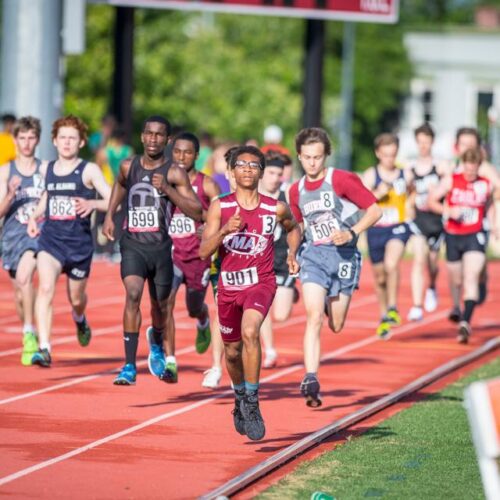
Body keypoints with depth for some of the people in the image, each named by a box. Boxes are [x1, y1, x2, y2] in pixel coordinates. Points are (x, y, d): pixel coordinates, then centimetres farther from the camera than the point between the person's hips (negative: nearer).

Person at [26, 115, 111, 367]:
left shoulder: (89, 171, -4)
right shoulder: (47, 169, 8)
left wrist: (92, 204, -29)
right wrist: (34, 217, 12)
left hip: (80, 242, -1)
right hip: (50, 239, 1)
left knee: (76, 298, 16)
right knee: (46, 288, -23)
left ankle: (80, 320, 55)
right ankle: (44, 349, -29)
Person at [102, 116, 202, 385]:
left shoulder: (174, 173, -8)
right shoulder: (128, 166, 3)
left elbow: (197, 213, -13)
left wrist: (167, 189, -22)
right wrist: (109, 216, 18)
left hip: (161, 246, 0)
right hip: (133, 244, 0)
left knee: (160, 304, 15)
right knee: (132, 295, -21)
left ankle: (157, 346, 50)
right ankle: (129, 366, -23)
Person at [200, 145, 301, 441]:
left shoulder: (276, 209, -3)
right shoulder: (220, 208, -4)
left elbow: (294, 228, 21)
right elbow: (204, 252, -9)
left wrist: (292, 254, 4)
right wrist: (224, 231, -25)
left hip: (261, 283, -2)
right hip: (229, 286, 2)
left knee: (250, 332, -29)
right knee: (232, 351, 14)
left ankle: (252, 402, -20)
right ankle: (240, 399, 43)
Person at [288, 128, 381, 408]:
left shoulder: (342, 180, -6)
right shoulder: (296, 191, 10)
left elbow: (374, 210, -5)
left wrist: (351, 233, -18)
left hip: (344, 255, -2)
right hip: (314, 255, 2)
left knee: (336, 326, 5)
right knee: (314, 317, -17)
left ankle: (335, 301, 43)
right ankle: (311, 381, -21)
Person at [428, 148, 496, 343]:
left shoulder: (486, 185, 1)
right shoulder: (451, 181, -4)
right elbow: (432, 200, -3)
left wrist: (493, 224, 7)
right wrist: (448, 211, -20)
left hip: (475, 236, -1)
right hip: (453, 235, 1)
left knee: (471, 277, -20)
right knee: (456, 280, 14)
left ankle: (465, 322, -30)